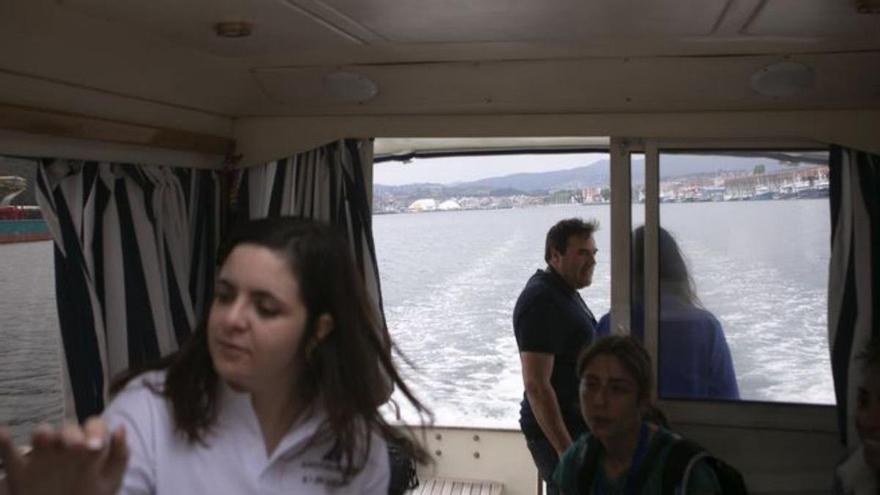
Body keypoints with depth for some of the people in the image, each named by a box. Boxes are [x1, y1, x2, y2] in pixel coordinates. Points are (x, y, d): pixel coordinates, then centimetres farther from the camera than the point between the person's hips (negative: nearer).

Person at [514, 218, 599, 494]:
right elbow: (536, 385, -25)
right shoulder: (542, 302, -20)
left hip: (573, 424, 9)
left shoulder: (564, 292, 11)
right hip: (556, 430, -9)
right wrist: (566, 449, -26)